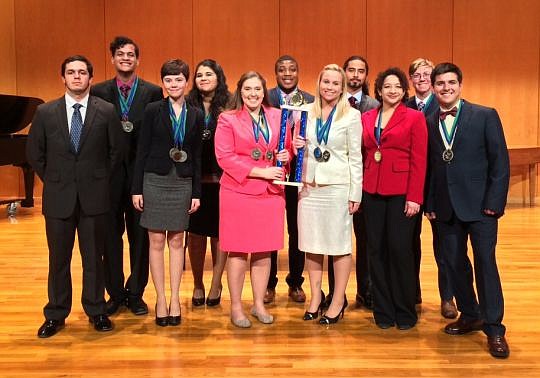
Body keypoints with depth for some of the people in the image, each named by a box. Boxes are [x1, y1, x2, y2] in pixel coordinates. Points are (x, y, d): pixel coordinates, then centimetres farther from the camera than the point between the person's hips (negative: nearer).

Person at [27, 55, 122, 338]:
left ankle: (96, 311, 24)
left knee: (94, 257, 9)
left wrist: (99, 180, 5)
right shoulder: (45, 112, 2)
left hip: (93, 196, -1)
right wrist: (53, 181, 6)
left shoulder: (106, 111, -1)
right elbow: (34, 153, 9)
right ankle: (56, 315, 23)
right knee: (58, 259, 10)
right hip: (58, 198, 1)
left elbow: (116, 151, 6)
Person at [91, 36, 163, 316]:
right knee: (111, 235, 8)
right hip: (109, 172, 1)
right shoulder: (99, 92, 4)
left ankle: (135, 293, 21)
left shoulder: (153, 92, 1)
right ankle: (115, 293, 22)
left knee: (140, 235, 7)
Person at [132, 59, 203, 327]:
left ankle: (175, 298, 16)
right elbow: (142, 151, -2)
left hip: (182, 182, 2)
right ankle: (161, 299, 13)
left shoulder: (196, 115, 5)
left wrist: (196, 192, 4)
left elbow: (196, 156, 8)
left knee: (177, 241, 8)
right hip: (155, 180, -2)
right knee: (156, 241, 3)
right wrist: (137, 188, -6)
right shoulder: (153, 110, -1)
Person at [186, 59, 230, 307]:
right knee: (195, 232, 8)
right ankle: (198, 285, 24)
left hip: (221, 179, -1)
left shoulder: (229, 108, 0)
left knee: (219, 232, 6)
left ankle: (216, 285, 22)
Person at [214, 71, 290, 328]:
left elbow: (284, 147, 21)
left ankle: (259, 304, 23)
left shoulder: (277, 116, 10)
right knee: (238, 251, 2)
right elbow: (224, 157, -8)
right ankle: (236, 307, 15)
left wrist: (285, 155, -4)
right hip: (238, 192, -3)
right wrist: (260, 172, -15)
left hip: (271, 192, 4)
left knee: (264, 251, 9)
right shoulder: (228, 119, 0)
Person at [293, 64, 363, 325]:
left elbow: (355, 157, -3)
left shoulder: (351, 116, -2)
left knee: (340, 245, 3)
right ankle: (316, 296, 23)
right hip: (309, 185, 3)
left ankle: (338, 301, 16)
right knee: (311, 244, 9)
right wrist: (297, 145, -6)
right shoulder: (305, 111, 6)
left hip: (337, 186, -3)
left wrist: (355, 194, -6)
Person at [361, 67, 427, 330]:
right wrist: (357, 190, 2)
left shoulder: (415, 117, 0)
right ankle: (383, 310, 19)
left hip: (401, 192, -4)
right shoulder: (366, 118, 10)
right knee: (376, 250, 6)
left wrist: (414, 197, -12)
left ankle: (405, 312, 15)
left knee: (400, 249, -2)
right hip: (372, 191, 4)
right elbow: (363, 155, 11)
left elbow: (419, 160, -5)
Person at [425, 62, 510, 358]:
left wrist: (494, 202, -11)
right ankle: (469, 315, 28)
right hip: (445, 207, 4)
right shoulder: (428, 123, 8)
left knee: (485, 262, -3)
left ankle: (494, 329, 7)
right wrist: (430, 204, 4)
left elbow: (500, 161, -5)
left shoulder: (485, 115, -2)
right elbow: (429, 166, 9)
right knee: (454, 262, 10)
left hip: (479, 204, -4)